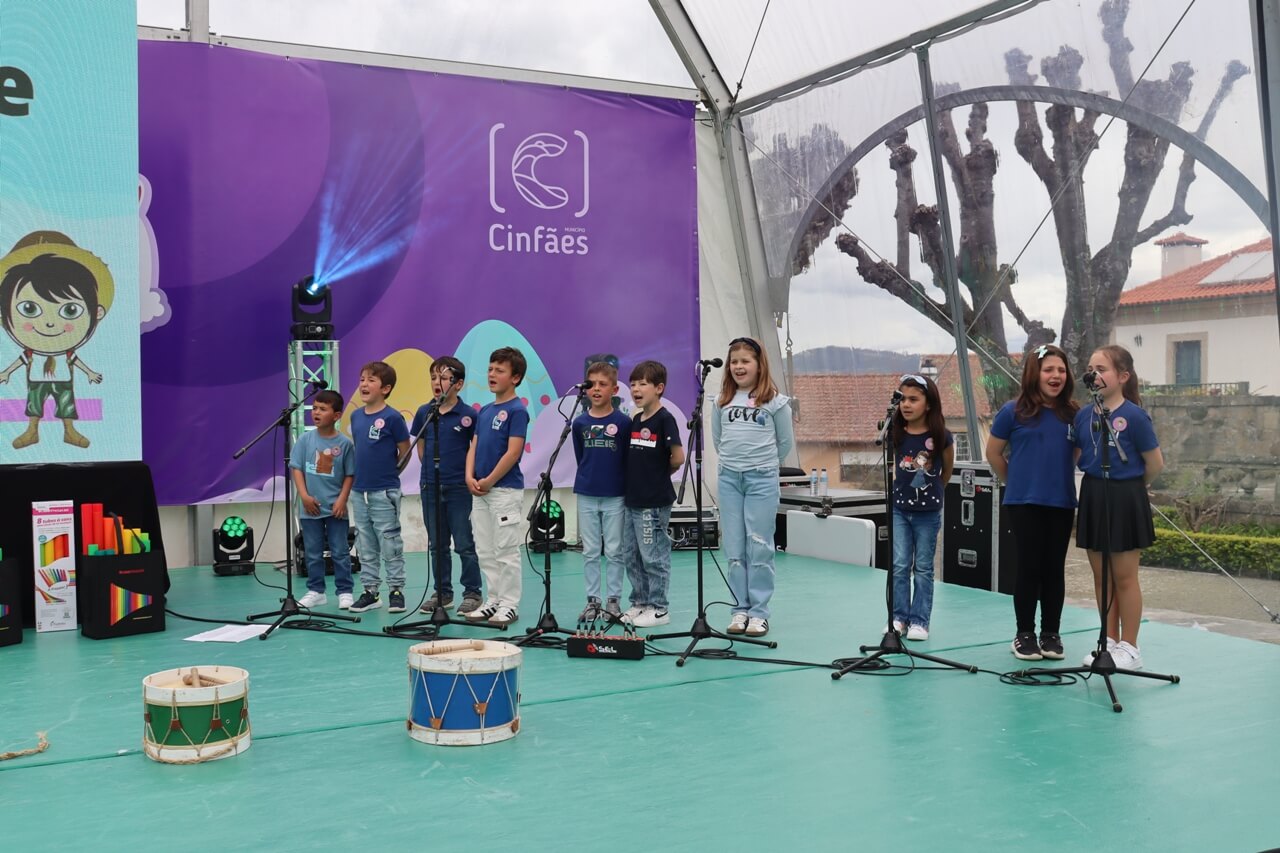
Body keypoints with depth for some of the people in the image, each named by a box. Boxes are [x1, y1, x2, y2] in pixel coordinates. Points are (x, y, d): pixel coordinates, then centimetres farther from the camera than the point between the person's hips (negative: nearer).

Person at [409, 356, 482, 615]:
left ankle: (472, 593, 11)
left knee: (464, 545, 1)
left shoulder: (468, 415, -8)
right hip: (430, 487, 4)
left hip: (459, 488, -4)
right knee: (437, 545, 13)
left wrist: (468, 475, -3)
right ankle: (442, 593, 23)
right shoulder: (424, 412, 3)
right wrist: (431, 470, 8)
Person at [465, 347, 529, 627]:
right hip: (480, 491, 8)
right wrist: (470, 477, -2)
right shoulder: (485, 411, 13)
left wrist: (488, 481, -13)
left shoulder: (517, 411, -10)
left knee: (506, 551, -2)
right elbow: (474, 447, 13)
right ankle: (494, 600, 21)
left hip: (505, 490, -8)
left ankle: (509, 605, 5)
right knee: (485, 551, 12)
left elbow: (513, 452, -16)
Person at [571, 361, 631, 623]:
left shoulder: (623, 422, -7)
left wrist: (622, 484, -1)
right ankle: (592, 601, 15)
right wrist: (589, 477, 8)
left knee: (614, 551, 4)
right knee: (590, 552, 8)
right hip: (586, 495, 3)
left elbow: (630, 459, -1)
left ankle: (613, 601, 13)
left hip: (615, 496, -2)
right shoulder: (580, 423, 2)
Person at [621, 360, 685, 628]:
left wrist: (661, 472, -1)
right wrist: (642, 474, 7)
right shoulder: (635, 420, 11)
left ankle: (658, 608, 8)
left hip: (654, 502, -8)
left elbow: (678, 458, -17)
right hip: (632, 498, 8)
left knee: (654, 556, -1)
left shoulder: (665, 419, -12)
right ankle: (639, 603, 26)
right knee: (631, 555, 14)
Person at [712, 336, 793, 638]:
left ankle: (759, 612, 4)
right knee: (734, 548, 5)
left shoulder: (775, 401, -2)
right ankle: (740, 610, 13)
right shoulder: (722, 401, 8)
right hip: (729, 478, 4)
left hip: (762, 479, -4)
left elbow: (786, 442, 5)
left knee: (759, 547, -3)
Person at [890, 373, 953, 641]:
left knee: (923, 568, 7)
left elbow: (947, 470, 6)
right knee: (899, 565, 2)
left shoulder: (941, 437, -11)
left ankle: (919, 621, 12)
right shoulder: (896, 434, -6)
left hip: (928, 512, -2)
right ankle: (899, 617, 11)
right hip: (900, 509, 2)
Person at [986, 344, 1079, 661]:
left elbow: (1080, 453, 16)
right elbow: (993, 453, 4)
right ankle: (1024, 634, 13)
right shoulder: (1014, 411, -5)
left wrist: (1059, 479, 4)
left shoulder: (1072, 414, 3)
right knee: (1029, 568, 2)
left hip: (1062, 503, 3)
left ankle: (1051, 634, 19)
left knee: (1054, 569, 8)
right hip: (1024, 503, -3)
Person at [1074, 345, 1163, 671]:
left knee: (1124, 577, 3)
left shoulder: (1134, 416, -14)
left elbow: (1155, 464, -6)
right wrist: (1098, 486, 7)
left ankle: (1129, 647, 15)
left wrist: (1131, 487, 8)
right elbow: (1075, 456, 12)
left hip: (1125, 499, -5)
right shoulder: (1084, 415, 1)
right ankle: (1110, 641, 25)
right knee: (1101, 575, 12)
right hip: (1093, 496, 6)